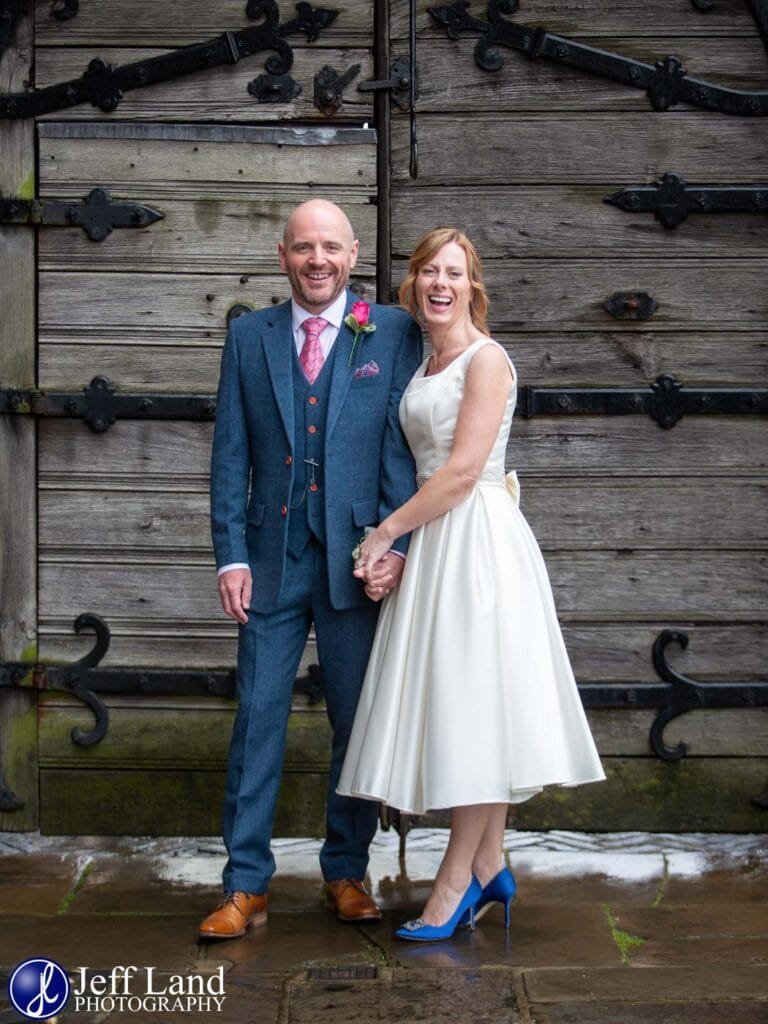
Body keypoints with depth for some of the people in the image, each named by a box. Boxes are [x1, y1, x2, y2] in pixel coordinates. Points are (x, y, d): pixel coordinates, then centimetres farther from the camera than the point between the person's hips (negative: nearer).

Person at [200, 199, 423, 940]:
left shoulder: (392, 333, 3)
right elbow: (230, 454, 6)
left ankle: (346, 873, 22)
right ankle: (246, 886, 11)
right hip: (272, 562, 1)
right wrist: (231, 556, -2)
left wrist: (393, 544, -10)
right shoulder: (249, 336, 8)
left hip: (354, 561, -1)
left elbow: (403, 446, -1)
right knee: (257, 720, 3)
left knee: (357, 723, 7)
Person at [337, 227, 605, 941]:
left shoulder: (486, 359, -9)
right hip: (432, 542, 9)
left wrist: (387, 532, -11)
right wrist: (397, 540, 4)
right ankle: (489, 870, 17)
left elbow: (463, 468, -16)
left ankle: (456, 881, 0)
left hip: (476, 541, -9)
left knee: (476, 707, -5)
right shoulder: (424, 365, 17)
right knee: (456, 707, 9)